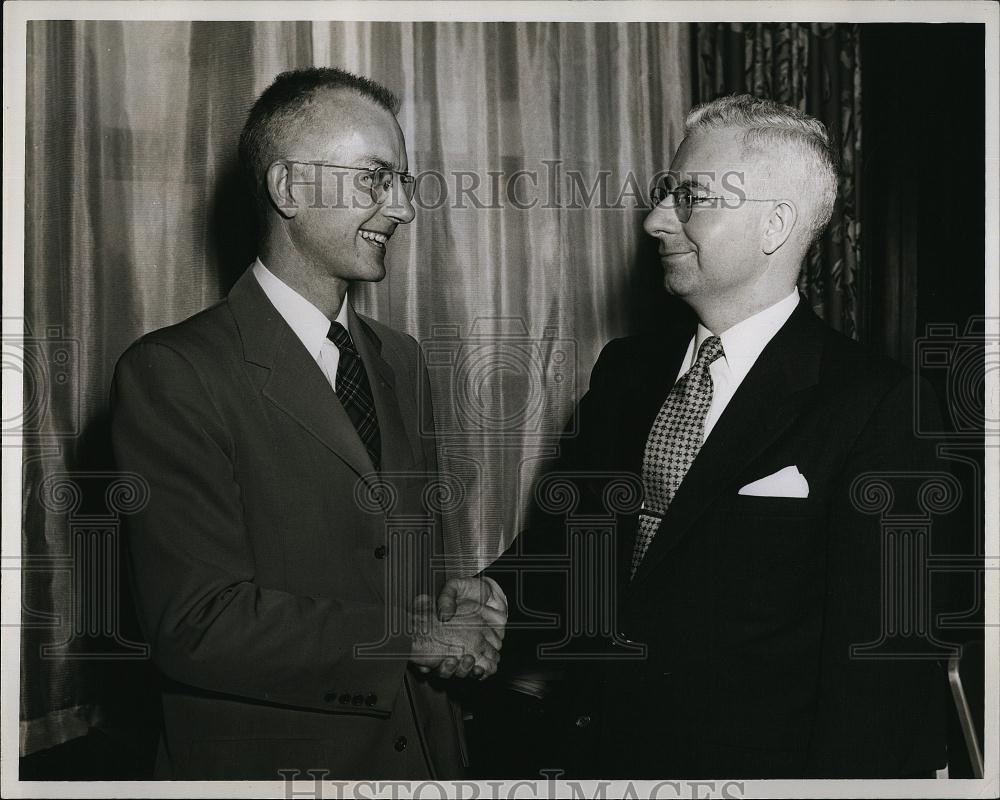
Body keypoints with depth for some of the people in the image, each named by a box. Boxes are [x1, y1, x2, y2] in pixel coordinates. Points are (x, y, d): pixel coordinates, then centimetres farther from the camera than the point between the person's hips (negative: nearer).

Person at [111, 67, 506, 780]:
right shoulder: (172, 374, -16)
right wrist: (411, 636, -17)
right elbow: (196, 626, -22)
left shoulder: (399, 359, 7)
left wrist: (450, 602, -9)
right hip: (271, 761, -6)